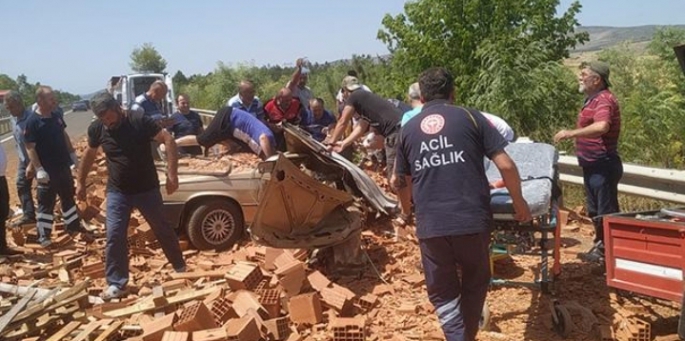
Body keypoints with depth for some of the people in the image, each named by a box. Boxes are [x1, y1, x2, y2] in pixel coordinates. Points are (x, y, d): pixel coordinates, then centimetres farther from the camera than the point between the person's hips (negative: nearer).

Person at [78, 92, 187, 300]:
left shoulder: (139, 121, -16)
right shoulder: (96, 129, -5)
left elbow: (168, 140, -19)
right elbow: (90, 154, 13)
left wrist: (172, 174, -27)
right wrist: (81, 182, 17)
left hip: (147, 189, -2)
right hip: (117, 192, 2)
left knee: (163, 230, 12)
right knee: (114, 236, -4)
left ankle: (180, 268, 32)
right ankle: (116, 284, 10)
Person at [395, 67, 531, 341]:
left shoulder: (408, 130, 12)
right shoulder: (470, 117, 4)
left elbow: (402, 182, 22)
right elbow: (506, 166, -1)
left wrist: (406, 209, 42)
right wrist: (519, 202, 15)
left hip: (430, 225, 1)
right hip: (472, 219, -1)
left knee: (442, 293, 16)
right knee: (475, 283, 23)